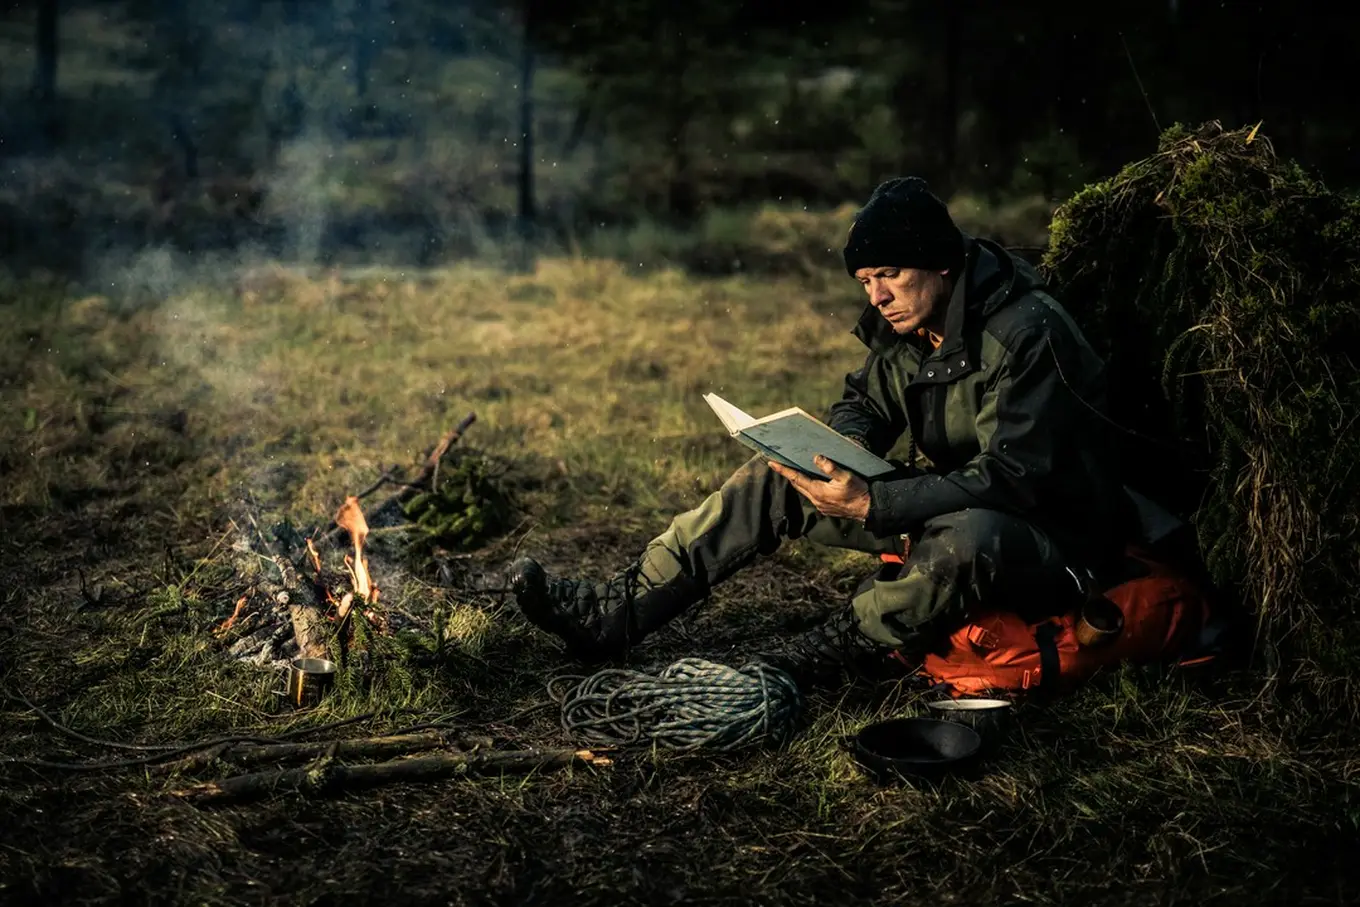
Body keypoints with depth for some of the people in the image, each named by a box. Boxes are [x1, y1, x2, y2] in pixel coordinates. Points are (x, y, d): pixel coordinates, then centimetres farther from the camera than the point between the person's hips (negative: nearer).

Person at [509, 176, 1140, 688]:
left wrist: (870, 505, -35)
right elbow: (866, 402, 13)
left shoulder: (1027, 333, -25)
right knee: (775, 479, -3)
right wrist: (843, 448, -12)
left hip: (1052, 541, -8)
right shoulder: (908, 320, 0)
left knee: (966, 537, -43)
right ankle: (611, 615, -8)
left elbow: (1010, 479, -31)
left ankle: (827, 654, -21)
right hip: (941, 508, 8)